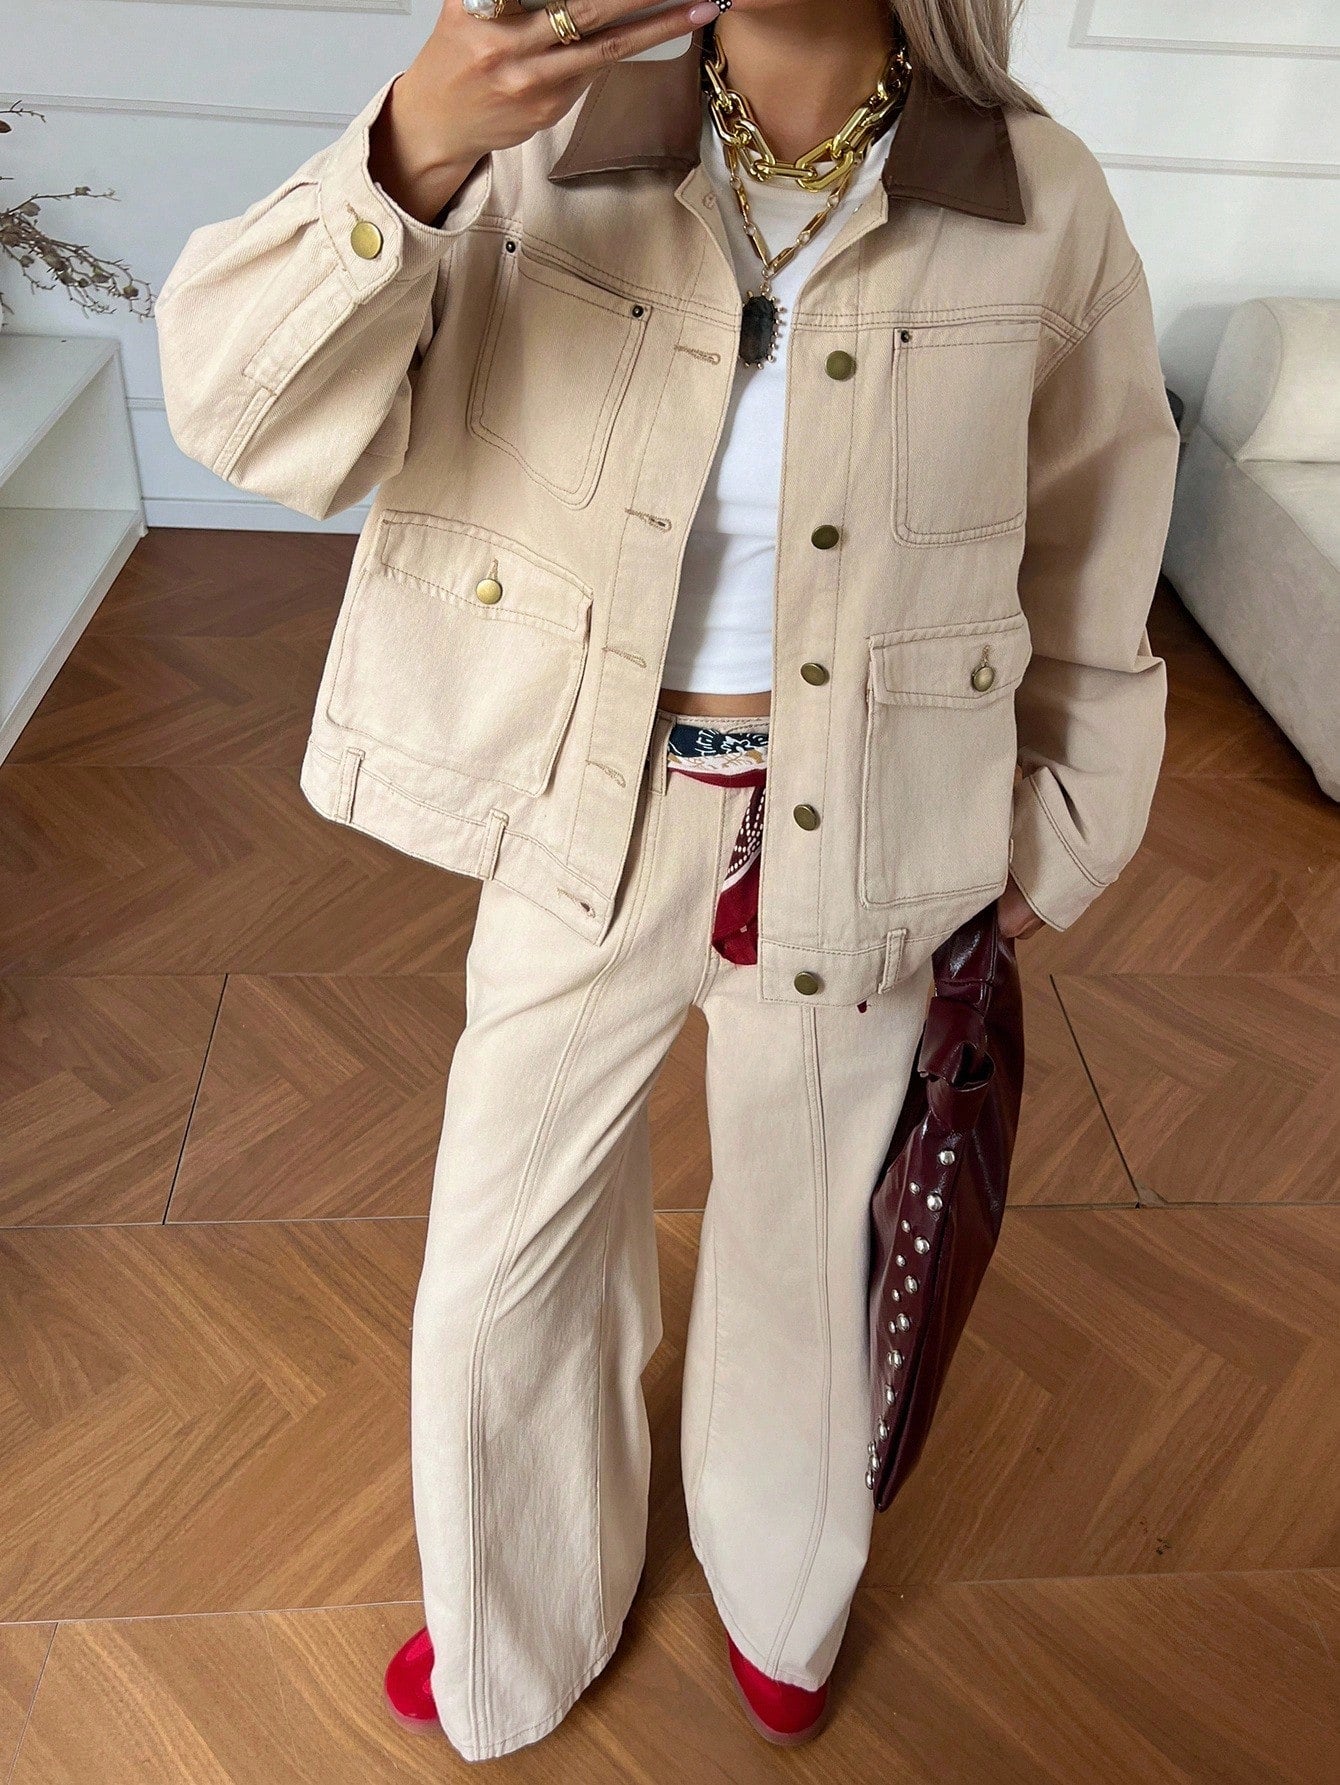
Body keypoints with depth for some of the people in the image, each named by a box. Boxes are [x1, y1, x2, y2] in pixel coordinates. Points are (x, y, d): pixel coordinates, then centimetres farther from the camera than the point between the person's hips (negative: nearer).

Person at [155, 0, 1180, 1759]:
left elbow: (1090, 558, 4)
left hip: (851, 854, 0)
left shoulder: (1037, 204, -8)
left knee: (803, 1248, 20)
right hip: (588, 832, 1)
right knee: (501, 1271, 14)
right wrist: (419, 144, -34)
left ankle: (782, 1600, 56)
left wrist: (1054, 848, 9)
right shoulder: (552, 143, -8)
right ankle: (516, 1633, 50)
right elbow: (240, 401, -16)